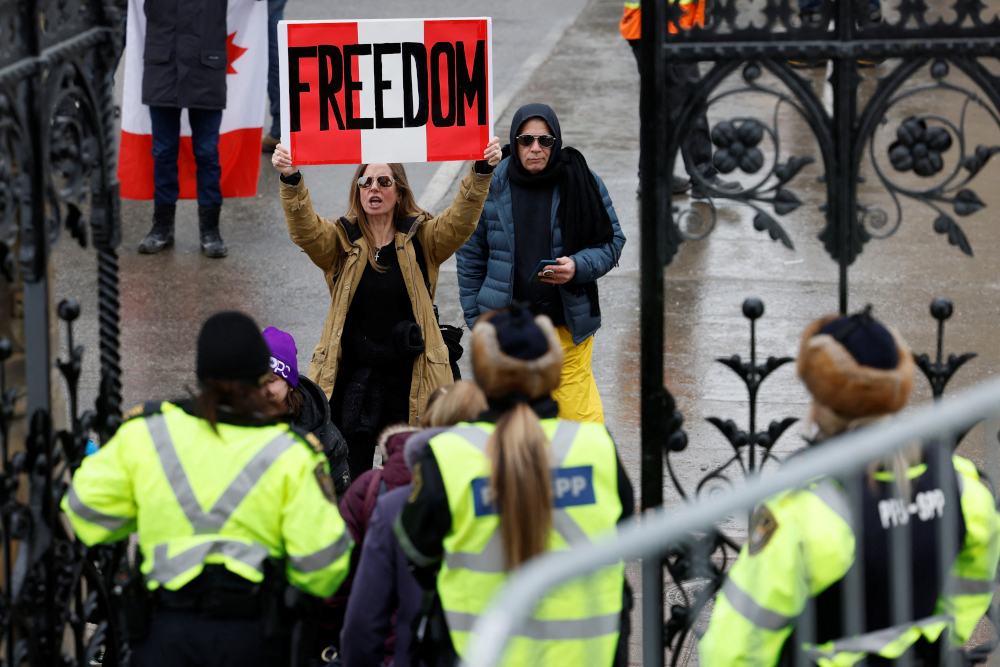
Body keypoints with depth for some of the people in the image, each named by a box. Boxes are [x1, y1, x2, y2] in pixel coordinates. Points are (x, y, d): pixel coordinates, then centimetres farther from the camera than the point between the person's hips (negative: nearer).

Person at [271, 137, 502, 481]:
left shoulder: (421, 238, 3)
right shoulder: (341, 240, 3)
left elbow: (461, 221, -13)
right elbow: (304, 229, -15)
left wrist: (481, 172, -31)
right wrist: (291, 180, -34)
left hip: (410, 381, 0)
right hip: (351, 381, 0)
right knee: (352, 472, 5)